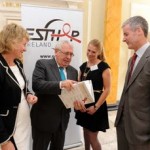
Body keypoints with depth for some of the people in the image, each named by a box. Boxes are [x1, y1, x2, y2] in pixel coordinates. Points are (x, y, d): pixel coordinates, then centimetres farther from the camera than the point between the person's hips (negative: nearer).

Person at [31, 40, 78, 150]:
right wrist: (60, 84, -35)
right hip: (44, 119, -5)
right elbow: (36, 85, -24)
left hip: (62, 120, 6)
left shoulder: (73, 71, 8)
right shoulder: (42, 64, -9)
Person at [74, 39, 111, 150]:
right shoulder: (83, 66, 8)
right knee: (86, 134, 17)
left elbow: (107, 89, -12)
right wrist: (77, 100, -8)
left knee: (93, 138, 1)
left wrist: (96, 106, -16)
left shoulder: (104, 67, -9)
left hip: (95, 106, -6)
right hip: (83, 105, 6)